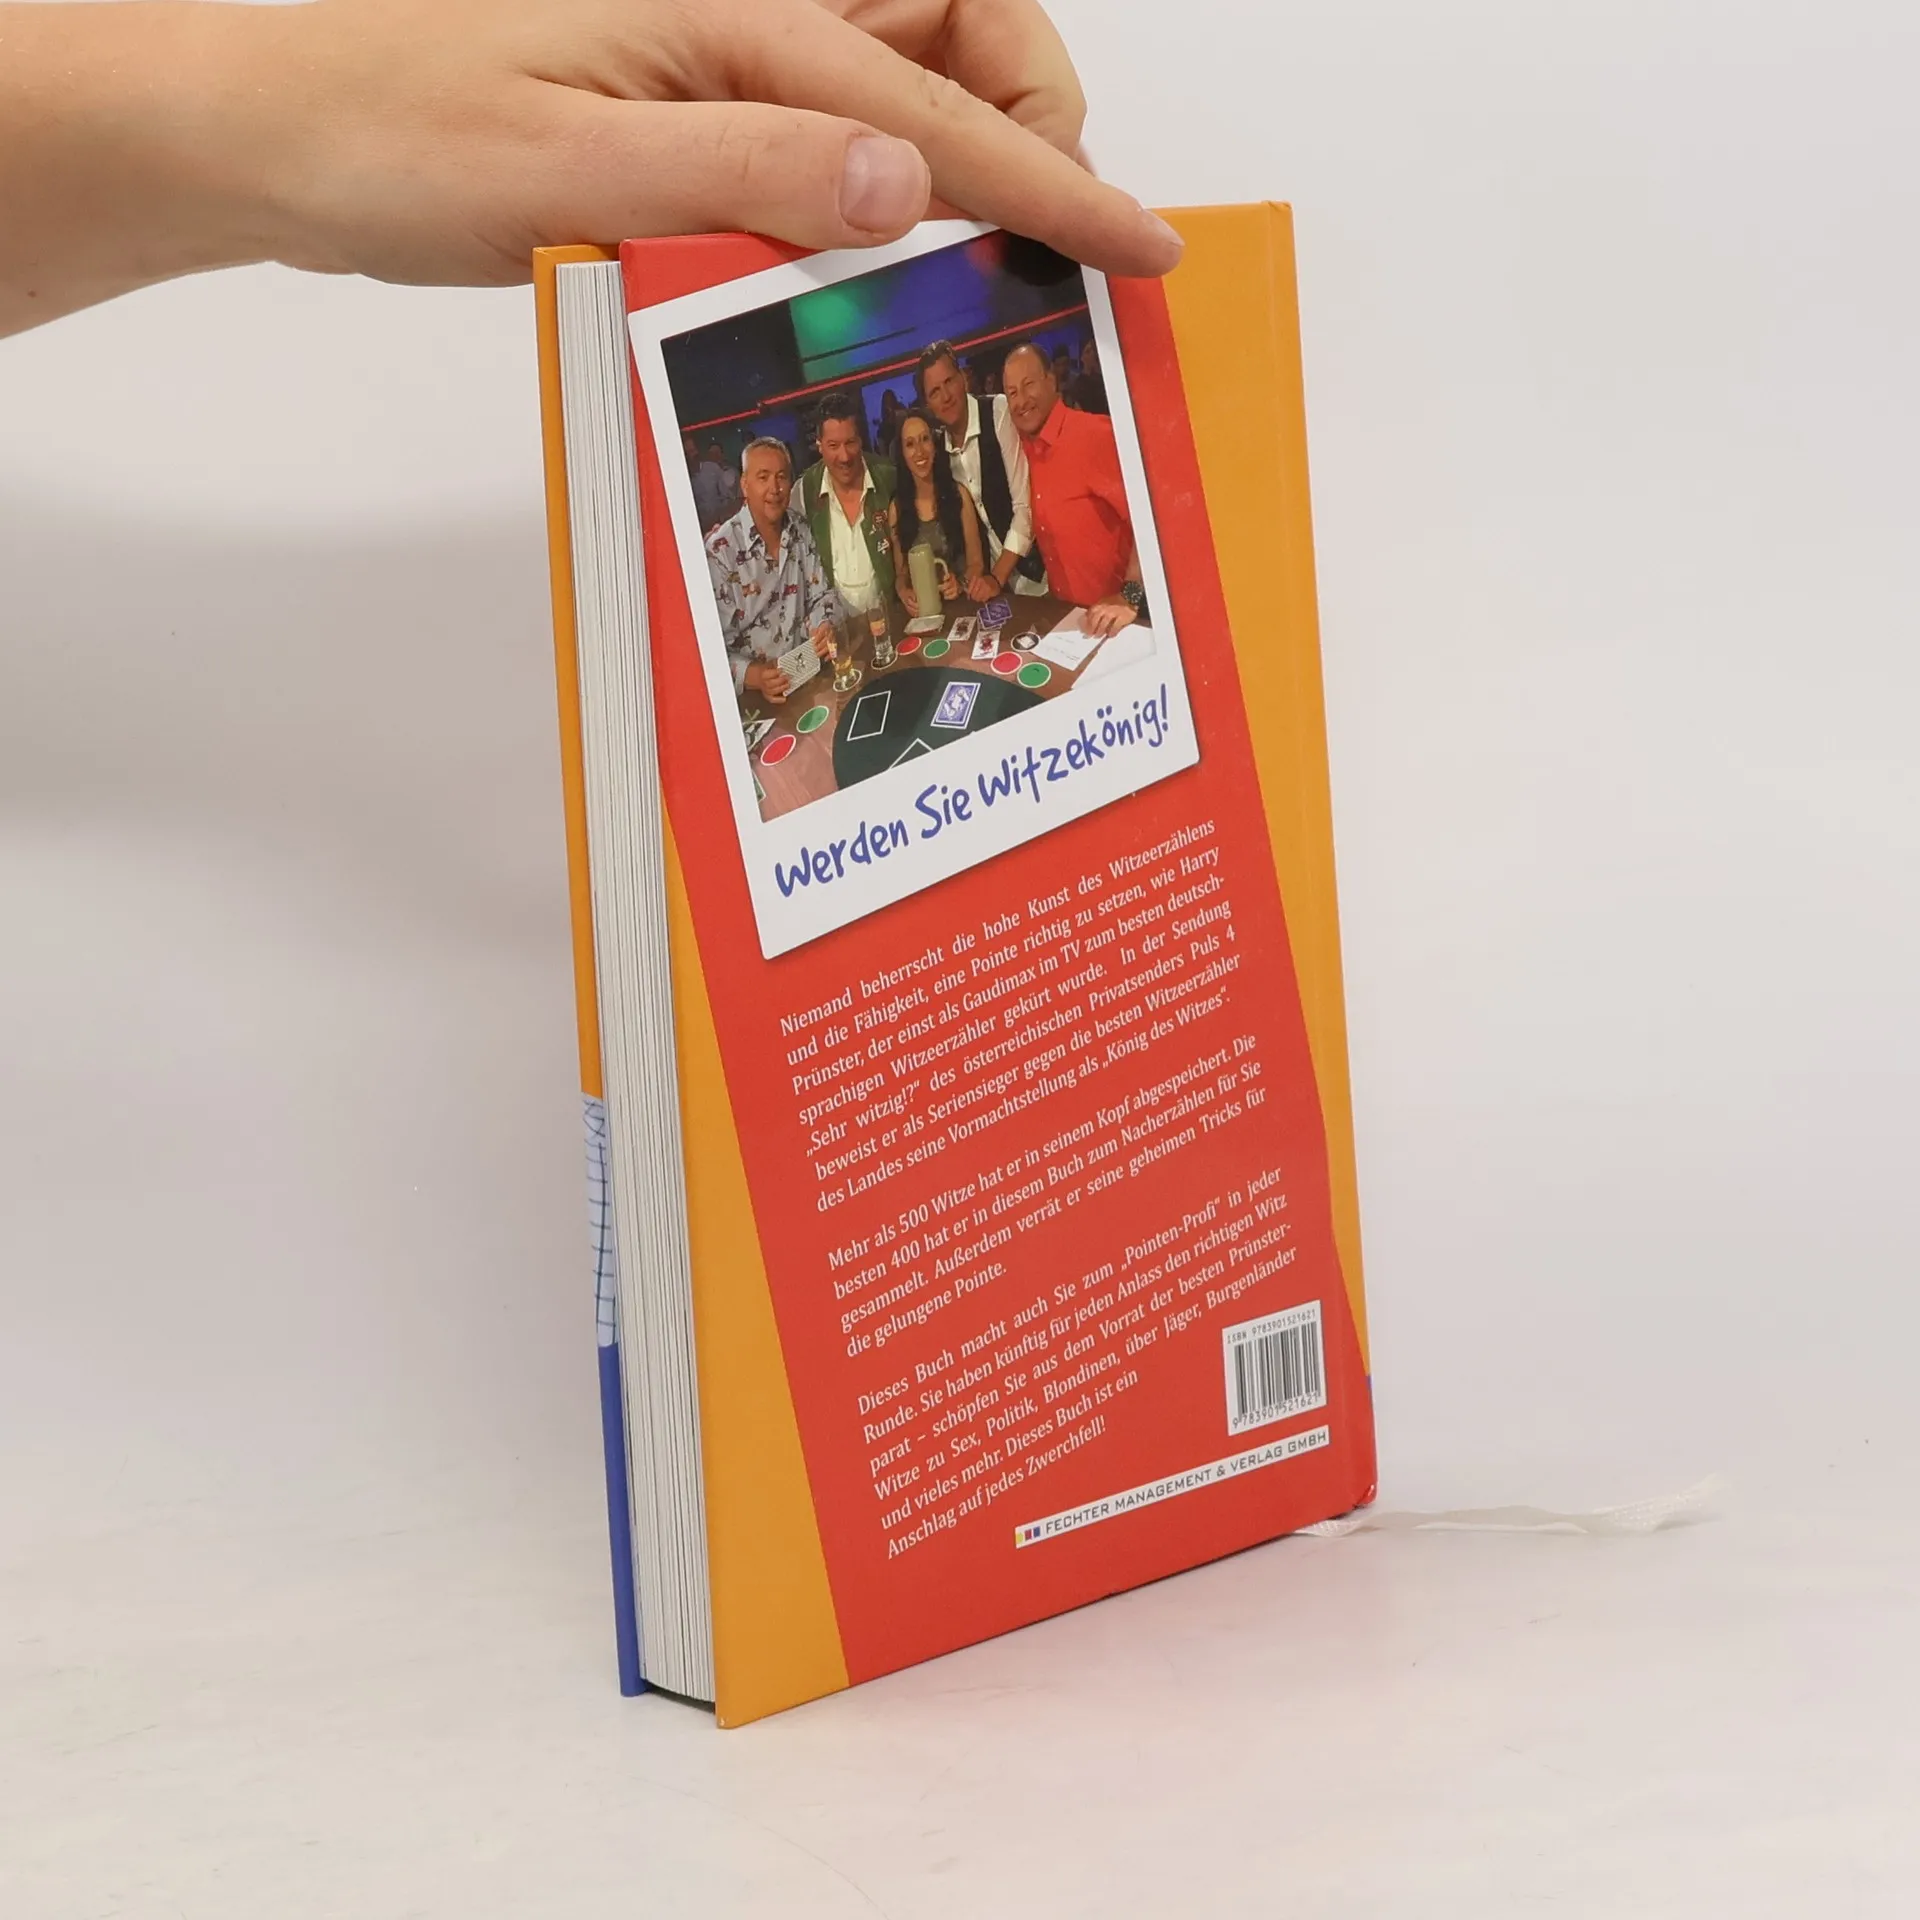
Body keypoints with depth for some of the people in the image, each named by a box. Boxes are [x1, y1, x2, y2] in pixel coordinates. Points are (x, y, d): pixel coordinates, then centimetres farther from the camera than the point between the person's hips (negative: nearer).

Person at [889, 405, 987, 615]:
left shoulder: (958, 495, 0)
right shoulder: (897, 508, 4)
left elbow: (976, 562, 3)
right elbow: (900, 573, 11)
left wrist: (960, 585, -17)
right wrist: (904, 593, -11)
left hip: (962, 604, -2)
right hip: (921, 610, 2)